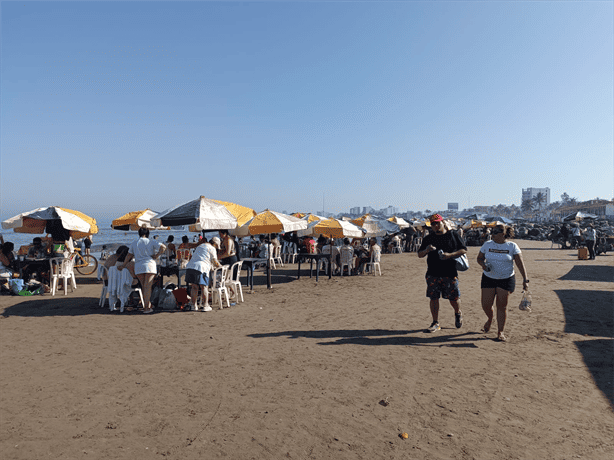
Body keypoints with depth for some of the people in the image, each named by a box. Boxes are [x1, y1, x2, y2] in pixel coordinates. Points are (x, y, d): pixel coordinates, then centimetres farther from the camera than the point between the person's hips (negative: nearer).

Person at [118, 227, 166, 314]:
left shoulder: (134, 243, 11)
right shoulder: (151, 242, 2)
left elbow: (129, 255, 16)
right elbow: (163, 247, -8)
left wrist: (123, 265, 26)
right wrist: (156, 256, -3)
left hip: (138, 267, 3)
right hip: (149, 265, -3)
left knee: (144, 287, 13)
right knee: (147, 287, -4)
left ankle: (148, 305, 17)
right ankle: (146, 308, -6)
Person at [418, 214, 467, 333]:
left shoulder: (453, 235, 3)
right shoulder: (428, 238, 10)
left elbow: (464, 250, 2)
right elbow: (419, 255, 10)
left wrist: (450, 255, -14)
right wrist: (426, 250, -13)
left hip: (450, 273, -2)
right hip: (433, 274, 2)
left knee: (454, 299, 5)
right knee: (433, 298, 2)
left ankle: (458, 313, 36)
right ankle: (435, 323, 14)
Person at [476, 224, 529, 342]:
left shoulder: (512, 246, -4)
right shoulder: (487, 244, 1)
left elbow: (520, 264, -5)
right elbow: (479, 258, 10)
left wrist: (525, 279, -12)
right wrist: (483, 265, -13)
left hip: (506, 279, -2)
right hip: (489, 278, 2)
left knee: (502, 306, 0)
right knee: (486, 305, 0)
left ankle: (501, 332, 15)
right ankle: (490, 319, 34)